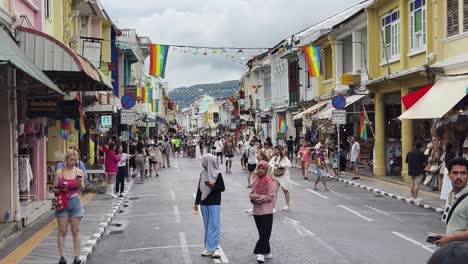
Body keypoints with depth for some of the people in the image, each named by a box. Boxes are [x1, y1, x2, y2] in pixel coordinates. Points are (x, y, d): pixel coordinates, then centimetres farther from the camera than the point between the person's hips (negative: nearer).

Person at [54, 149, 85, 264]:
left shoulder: (79, 172, 3)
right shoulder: (59, 172, -1)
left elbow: (82, 189, 4)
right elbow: (54, 189, 3)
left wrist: (80, 184, -17)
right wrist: (61, 190, -17)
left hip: (75, 203, 1)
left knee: (76, 231, 4)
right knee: (62, 231, 2)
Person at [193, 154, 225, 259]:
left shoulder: (217, 174, -7)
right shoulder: (202, 174, 6)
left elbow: (222, 188, -3)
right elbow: (199, 189, 10)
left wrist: (213, 186, -21)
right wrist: (196, 203, 8)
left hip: (214, 203, -5)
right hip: (204, 203, 5)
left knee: (214, 225, -7)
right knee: (207, 225, 8)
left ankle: (214, 248, -6)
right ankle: (209, 247, 12)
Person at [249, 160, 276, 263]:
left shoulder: (270, 181, -10)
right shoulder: (255, 180, 9)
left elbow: (271, 196, -13)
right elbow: (251, 193, 15)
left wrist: (259, 197, -17)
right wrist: (252, 197, -8)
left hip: (266, 211, -6)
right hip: (256, 210, 6)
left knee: (264, 233, -6)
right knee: (261, 233, 12)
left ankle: (261, 253, -5)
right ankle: (267, 252, 22)